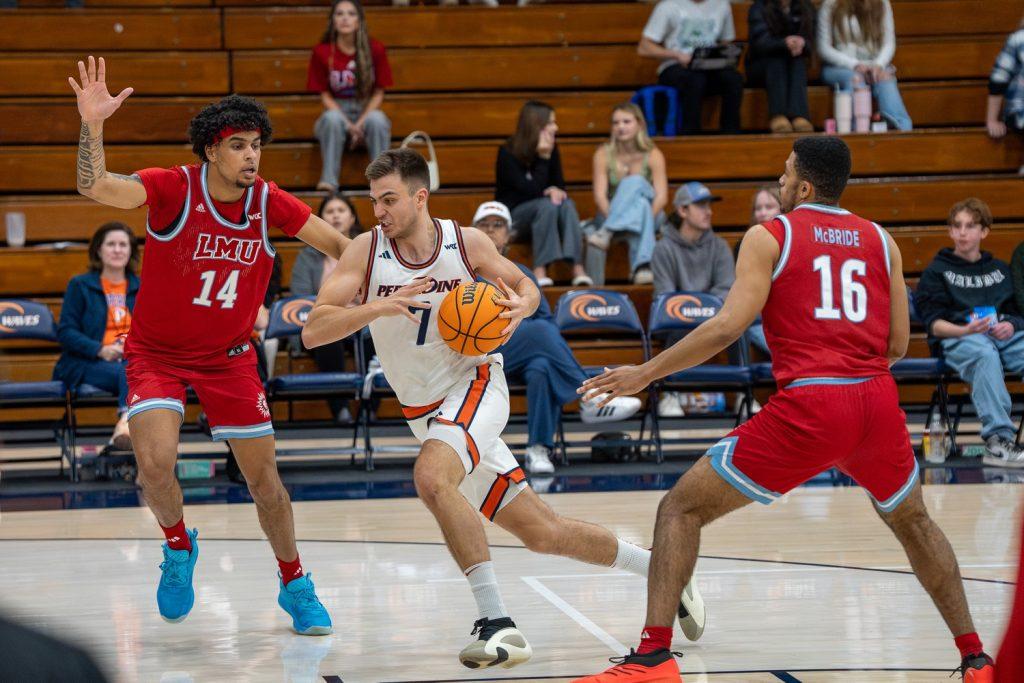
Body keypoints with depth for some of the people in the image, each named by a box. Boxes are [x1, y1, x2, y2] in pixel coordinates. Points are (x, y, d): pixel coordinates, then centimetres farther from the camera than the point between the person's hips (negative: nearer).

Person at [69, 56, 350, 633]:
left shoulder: (269, 202, -9)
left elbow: (337, 243, 4)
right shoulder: (173, 189, -19)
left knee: (265, 478, 4)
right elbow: (96, 187, -35)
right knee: (156, 461, -24)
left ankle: (296, 585, 26)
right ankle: (179, 547, 8)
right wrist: (93, 126, -51)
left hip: (230, 357, 3)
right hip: (157, 352, -3)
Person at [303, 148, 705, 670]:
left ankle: (497, 623, -32)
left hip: (476, 386, -3)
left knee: (431, 476, -34)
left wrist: (521, 305, -13)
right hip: (424, 412, 4)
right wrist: (378, 307, -31)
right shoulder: (366, 251, -7)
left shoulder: (467, 243, -7)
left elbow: (524, 285, 11)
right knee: (541, 533, 7)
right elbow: (312, 332, -16)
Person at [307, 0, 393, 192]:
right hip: (337, 111, 0)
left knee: (377, 119, -34)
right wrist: (348, 125, -17)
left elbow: (378, 93, -1)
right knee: (332, 118, -35)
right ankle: (329, 181, -39)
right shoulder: (322, 52, -5)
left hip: (366, 112, 0)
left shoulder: (376, 50, -4)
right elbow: (325, 96, -2)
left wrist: (360, 124, -16)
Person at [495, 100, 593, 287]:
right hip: (510, 218, -5)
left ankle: (578, 270, -41)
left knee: (566, 204, -26)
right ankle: (540, 272, -40)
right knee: (547, 205, -33)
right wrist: (543, 158, -24)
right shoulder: (508, 153, -13)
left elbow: (559, 184, 7)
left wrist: (556, 191, -18)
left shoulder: (551, 149, 3)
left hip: (538, 216, 5)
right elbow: (531, 191, -20)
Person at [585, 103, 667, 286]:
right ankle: (642, 266, -53)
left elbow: (661, 197, -9)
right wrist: (611, 217, -27)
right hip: (612, 215, 0)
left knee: (635, 182, -30)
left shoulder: (652, 155, 0)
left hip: (650, 215, 0)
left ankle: (606, 233, -46)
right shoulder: (604, 154, 1)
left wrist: (646, 217, -25)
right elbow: (600, 195, -10)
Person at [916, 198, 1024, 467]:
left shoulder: (1000, 269, 28)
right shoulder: (936, 271, 15)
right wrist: (966, 330, -15)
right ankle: (998, 439, -50)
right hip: (956, 339, -3)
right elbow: (934, 323, 4)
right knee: (985, 353, -41)